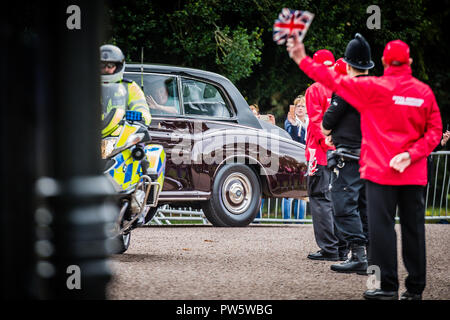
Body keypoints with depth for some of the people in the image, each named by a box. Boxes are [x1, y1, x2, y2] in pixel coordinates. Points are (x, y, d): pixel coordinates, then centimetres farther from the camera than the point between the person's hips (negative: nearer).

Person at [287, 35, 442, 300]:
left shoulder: (373, 88, -5)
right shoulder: (425, 92, 5)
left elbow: (334, 81, -3)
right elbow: (435, 131, 1)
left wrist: (303, 60, 5)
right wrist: (412, 154, -5)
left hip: (381, 170, -4)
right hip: (415, 174, 4)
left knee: (382, 226, -1)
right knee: (414, 228, 7)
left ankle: (388, 287, -3)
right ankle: (415, 288, 10)